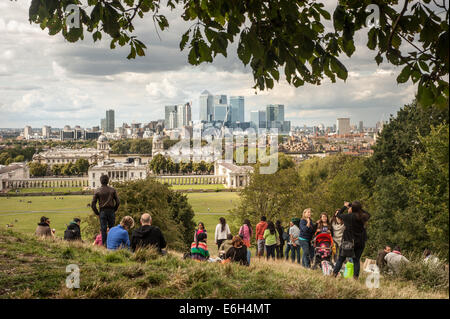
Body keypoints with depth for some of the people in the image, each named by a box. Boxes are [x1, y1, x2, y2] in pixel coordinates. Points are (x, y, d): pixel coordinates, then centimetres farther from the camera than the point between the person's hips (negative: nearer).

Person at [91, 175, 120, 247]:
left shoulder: (97, 191, -1)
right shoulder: (112, 190, 1)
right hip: (111, 211, 1)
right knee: (112, 228, 9)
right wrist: (114, 210, 11)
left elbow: (93, 204, -3)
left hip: (102, 212, -1)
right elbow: (118, 201, 0)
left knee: (103, 229, 2)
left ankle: (104, 244, 1)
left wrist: (97, 213, 6)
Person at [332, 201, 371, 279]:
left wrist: (345, 206, 15)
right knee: (356, 260, 11)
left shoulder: (349, 216, -14)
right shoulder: (363, 217, -6)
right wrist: (350, 205, 18)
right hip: (360, 243, 3)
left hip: (348, 241, -3)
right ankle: (356, 277, 7)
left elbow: (338, 214, 1)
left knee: (341, 259, 8)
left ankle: (334, 274, 8)